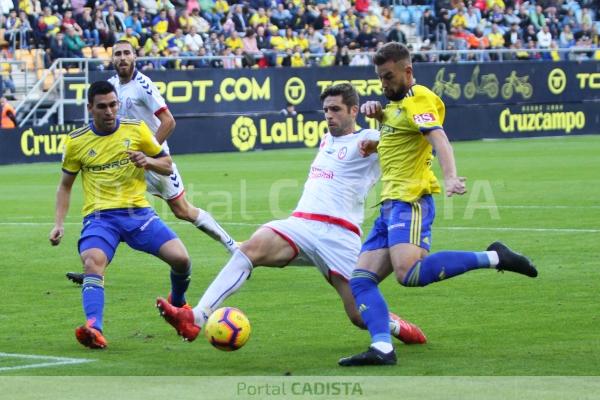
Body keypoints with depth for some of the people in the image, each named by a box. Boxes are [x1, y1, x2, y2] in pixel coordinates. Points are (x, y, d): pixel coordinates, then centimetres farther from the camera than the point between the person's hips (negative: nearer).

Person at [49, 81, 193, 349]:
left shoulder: (136, 129, 4)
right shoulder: (76, 141, 4)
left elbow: (167, 167, 11)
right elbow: (65, 185, 17)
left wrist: (148, 161, -11)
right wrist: (59, 224, 5)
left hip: (138, 211, 1)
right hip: (100, 216, -1)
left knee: (180, 259, -14)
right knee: (93, 263, -32)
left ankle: (178, 304, 21)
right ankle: (94, 329, -47)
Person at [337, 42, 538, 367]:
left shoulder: (418, 99, -7)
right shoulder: (397, 103, 23)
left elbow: (438, 137, -24)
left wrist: (450, 177, -43)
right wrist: (377, 112, 17)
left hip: (410, 202, -10)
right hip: (390, 205, 10)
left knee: (409, 273, -30)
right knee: (361, 280, -3)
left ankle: (493, 258, -20)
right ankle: (382, 348, -15)